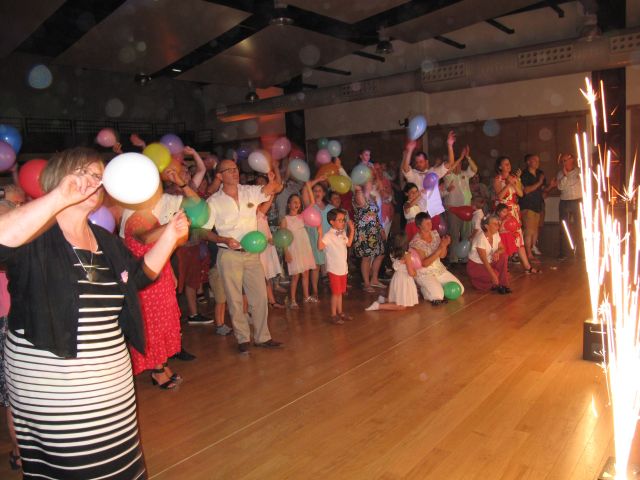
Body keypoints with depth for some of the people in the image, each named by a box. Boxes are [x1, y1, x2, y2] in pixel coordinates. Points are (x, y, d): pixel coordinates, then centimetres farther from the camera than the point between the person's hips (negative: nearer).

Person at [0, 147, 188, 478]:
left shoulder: (105, 240, 10)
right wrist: (60, 197, -35)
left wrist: (170, 236, 10)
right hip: (50, 387, -7)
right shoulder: (36, 235, -12)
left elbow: (141, 274, 20)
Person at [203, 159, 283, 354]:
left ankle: (262, 337, 21)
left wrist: (273, 180, -24)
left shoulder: (250, 192, 2)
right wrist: (224, 240, -19)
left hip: (252, 253, 3)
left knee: (260, 296, 7)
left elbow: (277, 188, -1)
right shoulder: (213, 202, -5)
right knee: (235, 300, 6)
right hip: (229, 255, -3)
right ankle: (243, 338, 21)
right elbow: (205, 231, -3)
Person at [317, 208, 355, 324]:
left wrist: (352, 230, 22)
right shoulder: (328, 235, -19)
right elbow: (320, 247, -32)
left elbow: (348, 244, 25)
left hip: (343, 268, 8)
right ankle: (333, 315, 12)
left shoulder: (343, 234, 8)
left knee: (340, 292, 18)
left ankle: (340, 312, 30)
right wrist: (320, 234, -42)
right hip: (334, 269, -8)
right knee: (335, 293, 0)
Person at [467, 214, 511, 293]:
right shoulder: (480, 238, -25)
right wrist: (493, 275, -33)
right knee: (495, 274, -30)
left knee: (503, 255, -17)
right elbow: (484, 260, -28)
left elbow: (502, 248, 3)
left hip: (489, 262, 7)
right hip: (475, 265, -7)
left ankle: (503, 284, -11)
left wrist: (497, 252, -23)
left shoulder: (496, 234, -4)